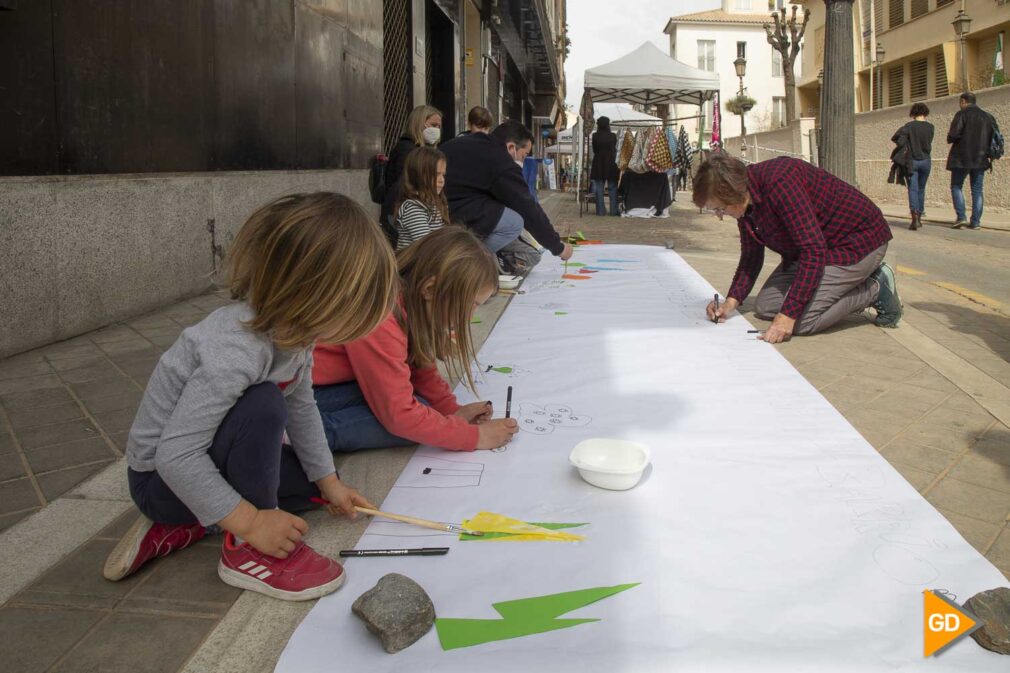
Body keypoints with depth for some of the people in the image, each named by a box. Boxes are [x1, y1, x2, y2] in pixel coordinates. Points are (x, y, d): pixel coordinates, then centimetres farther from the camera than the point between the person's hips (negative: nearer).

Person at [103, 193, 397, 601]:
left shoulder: (290, 330, -10)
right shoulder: (236, 351, -37)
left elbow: (301, 407, 4)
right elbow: (175, 455, -36)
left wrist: (328, 482, 5)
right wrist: (251, 521, -31)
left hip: (208, 461, 9)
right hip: (163, 476, -9)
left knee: (316, 481, 11)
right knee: (263, 406, -32)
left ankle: (184, 528, 7)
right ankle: (248, 550, -14)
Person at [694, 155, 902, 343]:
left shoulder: (779, 182, -32)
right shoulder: (744, 203, -4)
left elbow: (814, 250, -33)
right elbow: (751, 256, 8)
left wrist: (788, 315, -33)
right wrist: (731, 301, -7)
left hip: (858, 240, -9)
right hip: (812, 245, 9)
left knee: (801, 320, -21)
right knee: (764, 308, 5)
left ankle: (876, 288, 1)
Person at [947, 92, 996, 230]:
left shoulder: (962, 114, -8)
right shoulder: (988, 117, 10)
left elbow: (954, 135, -18)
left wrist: (949, 139, 4)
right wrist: (989, 153, 18)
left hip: (962, 157, -5)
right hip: (981, 159, 5)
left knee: (956, 186, 6)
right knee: (977, 190, 8)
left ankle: (961, 217, -8)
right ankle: (976, 221, 4)